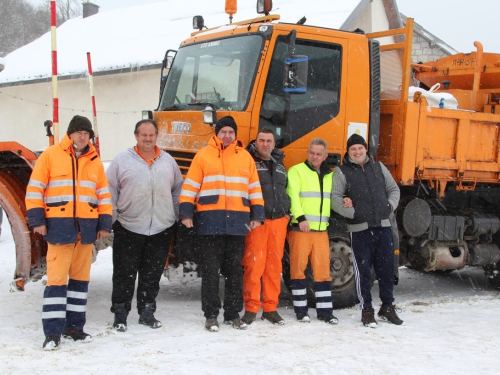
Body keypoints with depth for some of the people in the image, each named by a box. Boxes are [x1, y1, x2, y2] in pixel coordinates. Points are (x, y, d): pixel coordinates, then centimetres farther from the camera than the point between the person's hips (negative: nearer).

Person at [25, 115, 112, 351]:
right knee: (57, 277, -7)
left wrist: (104, 224, 8)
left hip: (87, 228, 5)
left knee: (81, 277, 10)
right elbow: (34, 189, -1)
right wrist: (37, 220, -7)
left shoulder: (95, 161, 11)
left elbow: (104, 195, 15)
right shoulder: (51, 155, 0)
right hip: (58, 226, -4)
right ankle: (53, 332, -4)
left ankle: (74, 326, 20)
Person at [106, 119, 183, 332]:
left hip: (161, 229, 3)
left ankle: (147, 312, 22)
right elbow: (109, 192, 2)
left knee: (152, 275, 10)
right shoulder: (122, 160, 2)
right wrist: (111, 219, -3)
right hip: (128, 228, -3)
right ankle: (120, 315, 11)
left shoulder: (168, 161, 11)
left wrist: (176, 216, 11)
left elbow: (178, 191, 18)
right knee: (124, 274, 1)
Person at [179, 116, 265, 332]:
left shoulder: (245, 157, 14)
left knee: (235, 269, 8)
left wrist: (257, 216, 9)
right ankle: (211, 315, 8)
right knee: (210, 269, 0)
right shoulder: (203, 155, 6)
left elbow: (254, 188, 16)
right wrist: (186, 213, -4)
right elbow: (190, 186, 4)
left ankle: (233, 314, 17)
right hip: (210, 221, -2)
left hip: (238, 222, 3)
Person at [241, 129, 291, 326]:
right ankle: (251, 308, 0)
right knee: (254, 263, -9)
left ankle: (270, 308, 13)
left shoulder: (280, 166, 21)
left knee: (274, 265, 6)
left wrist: (287, 212, 17)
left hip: (278, 221, 5)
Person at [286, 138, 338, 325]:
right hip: (300, 229, -5)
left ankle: (325, 310, 10)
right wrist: (301, 218, -27)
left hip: (321, 230, 5)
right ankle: (301, 309, 9)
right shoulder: (296, 171, -2)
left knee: (323, 269, 4)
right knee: (298, 268, -1)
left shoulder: (329, 175, 18)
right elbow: (293, 196, -14)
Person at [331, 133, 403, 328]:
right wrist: (352, 213, -17)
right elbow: (335, 198, -7)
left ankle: (387, 307, 23)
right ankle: (367, 311, 10)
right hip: (360, 229, -4)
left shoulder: (378, 167, 15)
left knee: (386, 268, 8)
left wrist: (390, 206, 3)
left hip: (383, 226, 4)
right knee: (363, 270, -1)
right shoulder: (342, 172, 2)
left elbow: (393, 189, 21)